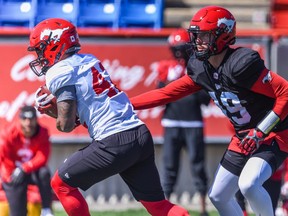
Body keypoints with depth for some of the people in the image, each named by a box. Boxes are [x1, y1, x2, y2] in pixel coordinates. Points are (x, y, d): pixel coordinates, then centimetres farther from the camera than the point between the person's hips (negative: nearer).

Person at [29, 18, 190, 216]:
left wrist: (51, 111, 12)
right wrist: (51, 108, 18)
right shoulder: (89, 61, 19)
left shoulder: (60, 72, -5)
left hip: (114, 143, -8)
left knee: (61, 183, 11)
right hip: (142, 135, 8)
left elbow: (66, 124, -10)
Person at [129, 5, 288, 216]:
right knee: (218, 196, 10)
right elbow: (165, 94, 3)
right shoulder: (201, 69, -2)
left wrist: (260, 131, -25)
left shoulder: (241, 64, -27)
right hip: (245, 137, 9)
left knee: (248, 184, -30)